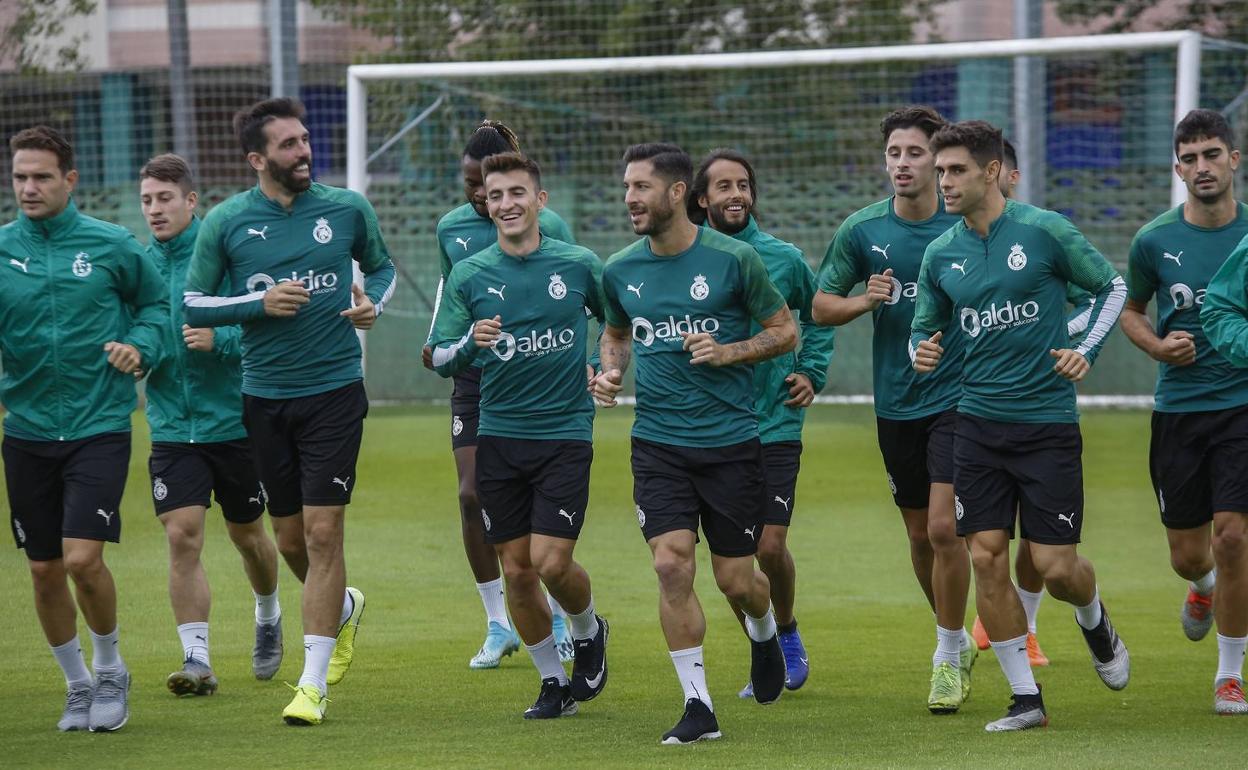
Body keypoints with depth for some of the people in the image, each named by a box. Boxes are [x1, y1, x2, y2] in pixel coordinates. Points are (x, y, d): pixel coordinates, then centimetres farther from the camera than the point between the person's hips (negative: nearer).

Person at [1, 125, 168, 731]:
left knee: (83, 559, -14)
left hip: (99, 426, -3)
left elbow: (156, 301, 13)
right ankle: (77, 685, 26)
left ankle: (110, 670, 10)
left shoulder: (111, 245, -2)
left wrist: (141, 347, -6)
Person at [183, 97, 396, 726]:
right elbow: (192, 305, 2)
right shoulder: (226, 221, -2)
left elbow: (381, 267, 17)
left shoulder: (346, 209, 0)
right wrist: (260, 302, -12)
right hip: (265, 396, 2)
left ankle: (314, 681, -6)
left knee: (322, 533, -9)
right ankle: (344, 606, 43)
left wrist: (373, 303, -4)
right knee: (291, 541, 10)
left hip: (334, 390, -2)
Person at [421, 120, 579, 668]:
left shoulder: (546, 227, -7)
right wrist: (438, 340, 9)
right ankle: (498, 625, 7)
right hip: (474, 377, 3)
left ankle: (560, 620, 19)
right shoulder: (451, 227, 5)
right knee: (473, 496, -6)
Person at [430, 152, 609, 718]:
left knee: (552, 563, -12)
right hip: (498, 435, 2)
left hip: (565, 432, -2)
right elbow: (440, 360, -1)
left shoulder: (580, 265, -1)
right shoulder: (468, 276, 1)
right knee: (517, 569, 4)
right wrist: (470, 343, -20)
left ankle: (589, 632, 20)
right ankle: (553, 682, 20)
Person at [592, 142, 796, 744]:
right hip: (657, 442, 2)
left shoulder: (733, 259, -8)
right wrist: (609, 371, 1)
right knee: (671, 564, -13)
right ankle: (697, 706, -4)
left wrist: (728, 352, -14)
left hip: (730, 440, -2)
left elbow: (785, 331, 2)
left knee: (736, 579, 3)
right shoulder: (620, 270, 3)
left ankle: (764, 633, 40)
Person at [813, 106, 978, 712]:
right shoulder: (861, 230, 0)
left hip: (956, 395, -3)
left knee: (944, 528, -14)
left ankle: (949, 657, 1)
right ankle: (956, 641, 33)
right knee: (919, 535, 12)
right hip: (895, 403, 3)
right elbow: (822, 305, 8)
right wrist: (865, 301, -12)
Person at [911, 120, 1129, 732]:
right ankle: (1026, 698, 6)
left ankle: (1095, 622, 31)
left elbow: (1112, 286, 5)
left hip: (1048, 422, -4)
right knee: (987, 560, -4)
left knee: (1055, 567, -5)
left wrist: (1087, 351, -7)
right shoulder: (940, 254, 5)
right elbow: (925, 330, 15)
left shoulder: (1044, 231, -7)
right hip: (978, 423, 4)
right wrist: (922, 354, -8)